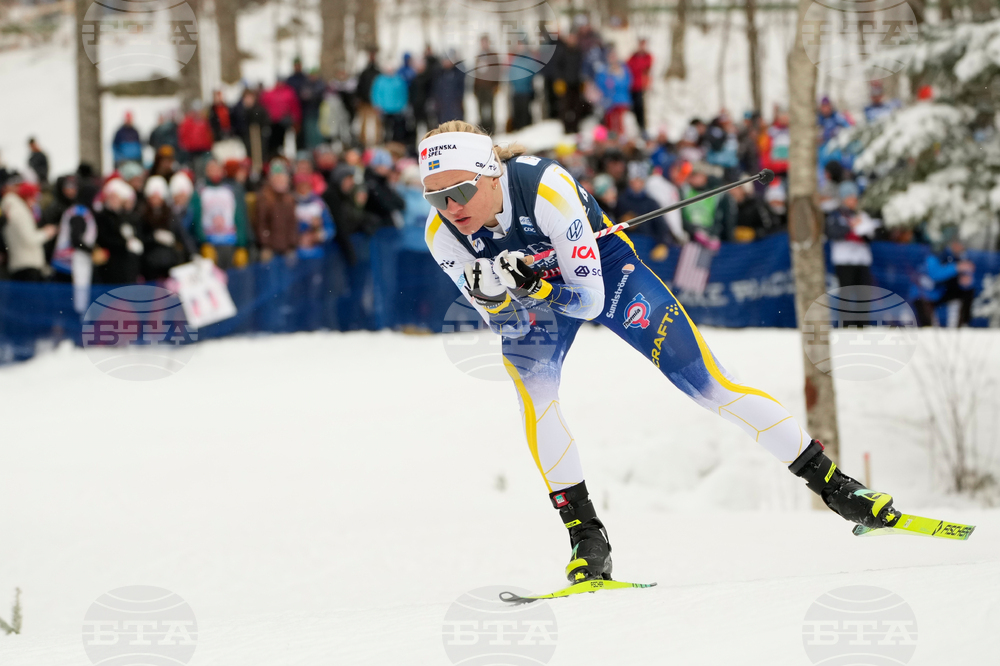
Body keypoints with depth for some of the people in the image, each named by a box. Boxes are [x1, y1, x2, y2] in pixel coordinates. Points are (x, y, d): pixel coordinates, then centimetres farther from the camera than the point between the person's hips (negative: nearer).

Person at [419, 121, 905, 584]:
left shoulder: (547, 187, -37)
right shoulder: (442, 236, -25)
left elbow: (590, 300, -31)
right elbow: (512, 326, -18)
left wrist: (535, 285, -49)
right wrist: (492, 297, -39)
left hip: (602, 269, -2)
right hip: (531, 302, 2)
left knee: (709, 386, -7)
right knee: (533, 390, -28)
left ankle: (835, 486, 3)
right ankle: (586, 538, -18)